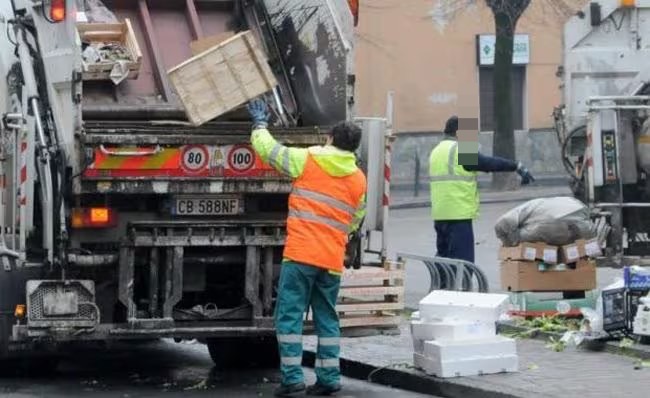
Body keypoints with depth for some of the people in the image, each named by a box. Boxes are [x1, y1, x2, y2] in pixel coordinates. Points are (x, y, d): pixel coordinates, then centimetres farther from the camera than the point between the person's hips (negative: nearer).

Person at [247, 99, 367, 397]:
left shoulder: (308, 160, -3)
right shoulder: (359, 179, 10)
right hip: (333, 258, 4)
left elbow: (266, 149, 5)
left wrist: (260, 122, 22)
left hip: (301, 253, -4)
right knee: (327, 318, 13)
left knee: (289, 315, -1)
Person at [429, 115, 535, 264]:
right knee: (462, 259, -7)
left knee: (444, 256, 16)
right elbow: (491, 163, -10)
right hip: (459, 214, -9)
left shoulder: (437, 151, 17)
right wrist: (517, 166, -4)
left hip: (440, 214, 9)